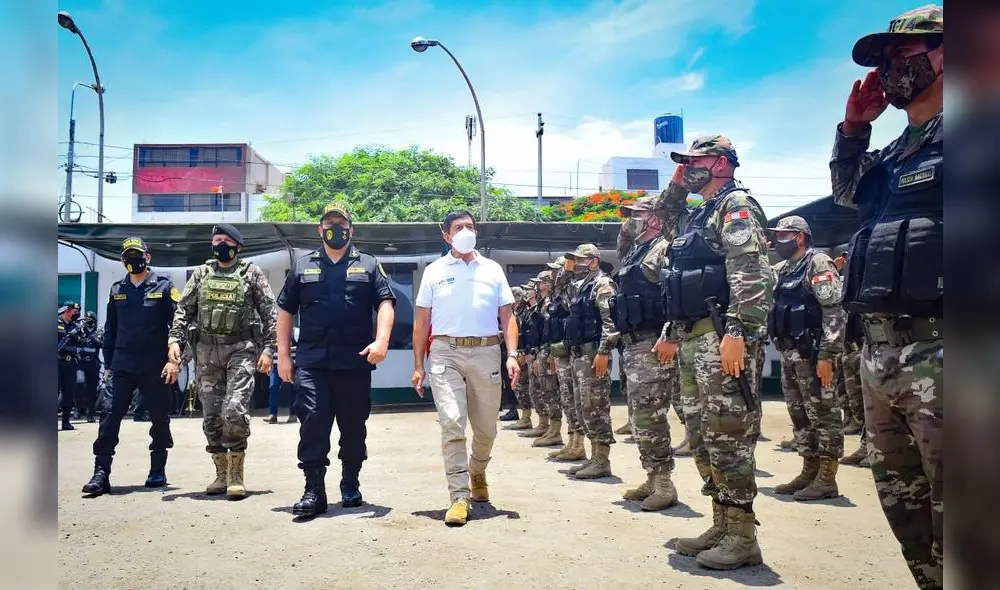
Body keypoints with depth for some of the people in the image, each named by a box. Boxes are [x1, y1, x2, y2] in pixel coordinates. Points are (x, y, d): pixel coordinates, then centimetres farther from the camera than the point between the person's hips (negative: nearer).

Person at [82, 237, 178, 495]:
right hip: (122, 365, 3)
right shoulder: (117, 289, 12)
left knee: (160, 420, 6)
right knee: (109, 418, -5)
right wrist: (108, 364, 12)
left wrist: (174, 359, -12)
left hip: (155, 367, -3)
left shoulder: (163, 286, 1)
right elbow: (110, 329, 15)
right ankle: (101, 474, -2)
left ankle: (158, 471, 19)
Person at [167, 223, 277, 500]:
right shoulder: (201, 273, 14)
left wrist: (267, 349, -8)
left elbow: (269, 313, 0)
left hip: (240, 349, -4)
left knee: (235, 411, -15)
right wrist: (175, 339, -3)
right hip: (207, 350, 4)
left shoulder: (251, 273, 3)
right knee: (211, 415, 5)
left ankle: (236, 475, -4)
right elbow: (184, 309, 12)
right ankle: (221, 474, 17)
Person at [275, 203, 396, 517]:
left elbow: (385, 303, 0)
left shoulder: (369, 265, 9)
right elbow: (285, 311, 13)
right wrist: (283, 355, 7)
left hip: (355, 363, 0)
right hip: (311, 363, 0)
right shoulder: (303, 266, 13)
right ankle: (314, 491, -1)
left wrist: (381, 340, -17)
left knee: (354, 428, 9)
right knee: (313, 423, -7)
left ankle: (350, 487, 26)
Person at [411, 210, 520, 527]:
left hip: (486, 352, 2)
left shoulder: (492, 269, 12)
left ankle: (477, 473, 38)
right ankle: (459, 497, -5)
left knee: (486, 427, 9)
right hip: (446, 352, -1)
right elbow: (422, 322, 9)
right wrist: (418, 366, 4)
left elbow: (507, 316, 10)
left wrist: (512, 355, -4)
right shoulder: (434, 271, 9)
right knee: (452, 424, -12)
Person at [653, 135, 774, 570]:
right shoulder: (698, 216, 24)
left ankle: (742, 537, 3)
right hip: (693, 339, 10)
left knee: (727, 436, -6)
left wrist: (737, 332, -28)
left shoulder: (736, 204, -5)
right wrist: (671, 332, 26)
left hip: (722, 338, -10)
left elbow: (751, 274, -20)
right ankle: (721, 527, 21)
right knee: (702, 436, 12)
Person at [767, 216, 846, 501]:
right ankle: (809, 471, 22)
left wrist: (826, 356, -22)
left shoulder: (818, 264, -8)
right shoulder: (786, 270, 19)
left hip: (812, 354, -9)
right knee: (800, 416, 13)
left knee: (823, 414, -2)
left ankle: (827, 479, 4)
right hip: (790, 355, 9)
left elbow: (834, 312, -16)